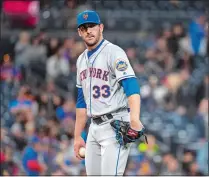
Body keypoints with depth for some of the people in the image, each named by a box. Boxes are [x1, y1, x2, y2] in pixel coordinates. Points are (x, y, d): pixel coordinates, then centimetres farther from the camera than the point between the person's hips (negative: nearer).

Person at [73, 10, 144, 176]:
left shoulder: (114, 53, -11)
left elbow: (131, 86, -25)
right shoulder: (82, 60, 15)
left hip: (116, 125, -8)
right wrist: (77, 136, 19)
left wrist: (135, 119, -41)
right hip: (94, 128, 8)